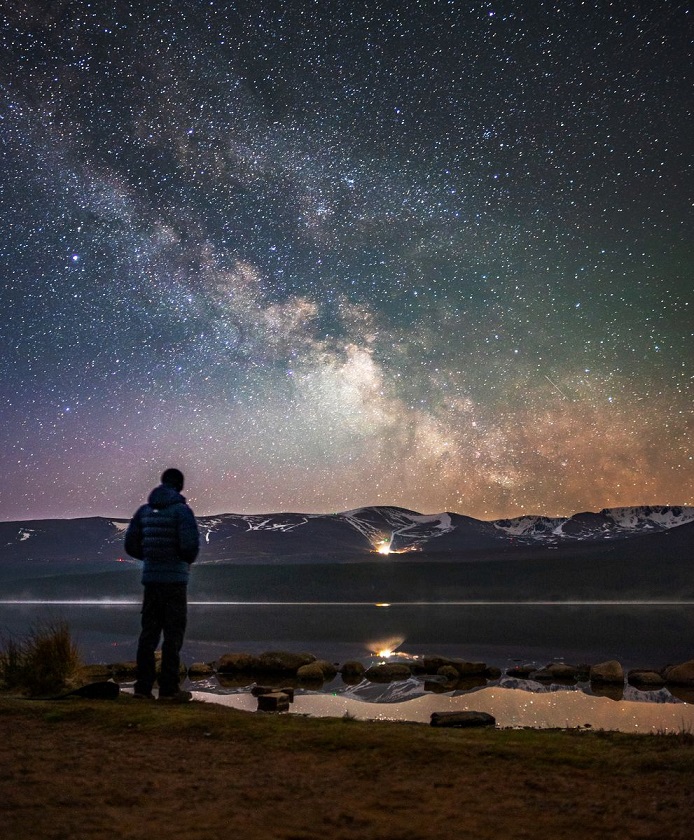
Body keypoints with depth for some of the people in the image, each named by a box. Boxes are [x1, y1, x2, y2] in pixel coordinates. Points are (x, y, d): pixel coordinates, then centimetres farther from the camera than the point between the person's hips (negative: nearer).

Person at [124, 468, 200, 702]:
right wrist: (187, 560, 4)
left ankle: (143, 686, 11)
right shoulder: (181, 510, -9)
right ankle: (169, 688, 1)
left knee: (149, 632, 10)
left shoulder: (144, 510, 9)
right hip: (174, 579, -5)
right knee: (173, 634, 0)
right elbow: (191, 544, -18)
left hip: (151, 577, 6)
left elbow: (131, 545, 9)